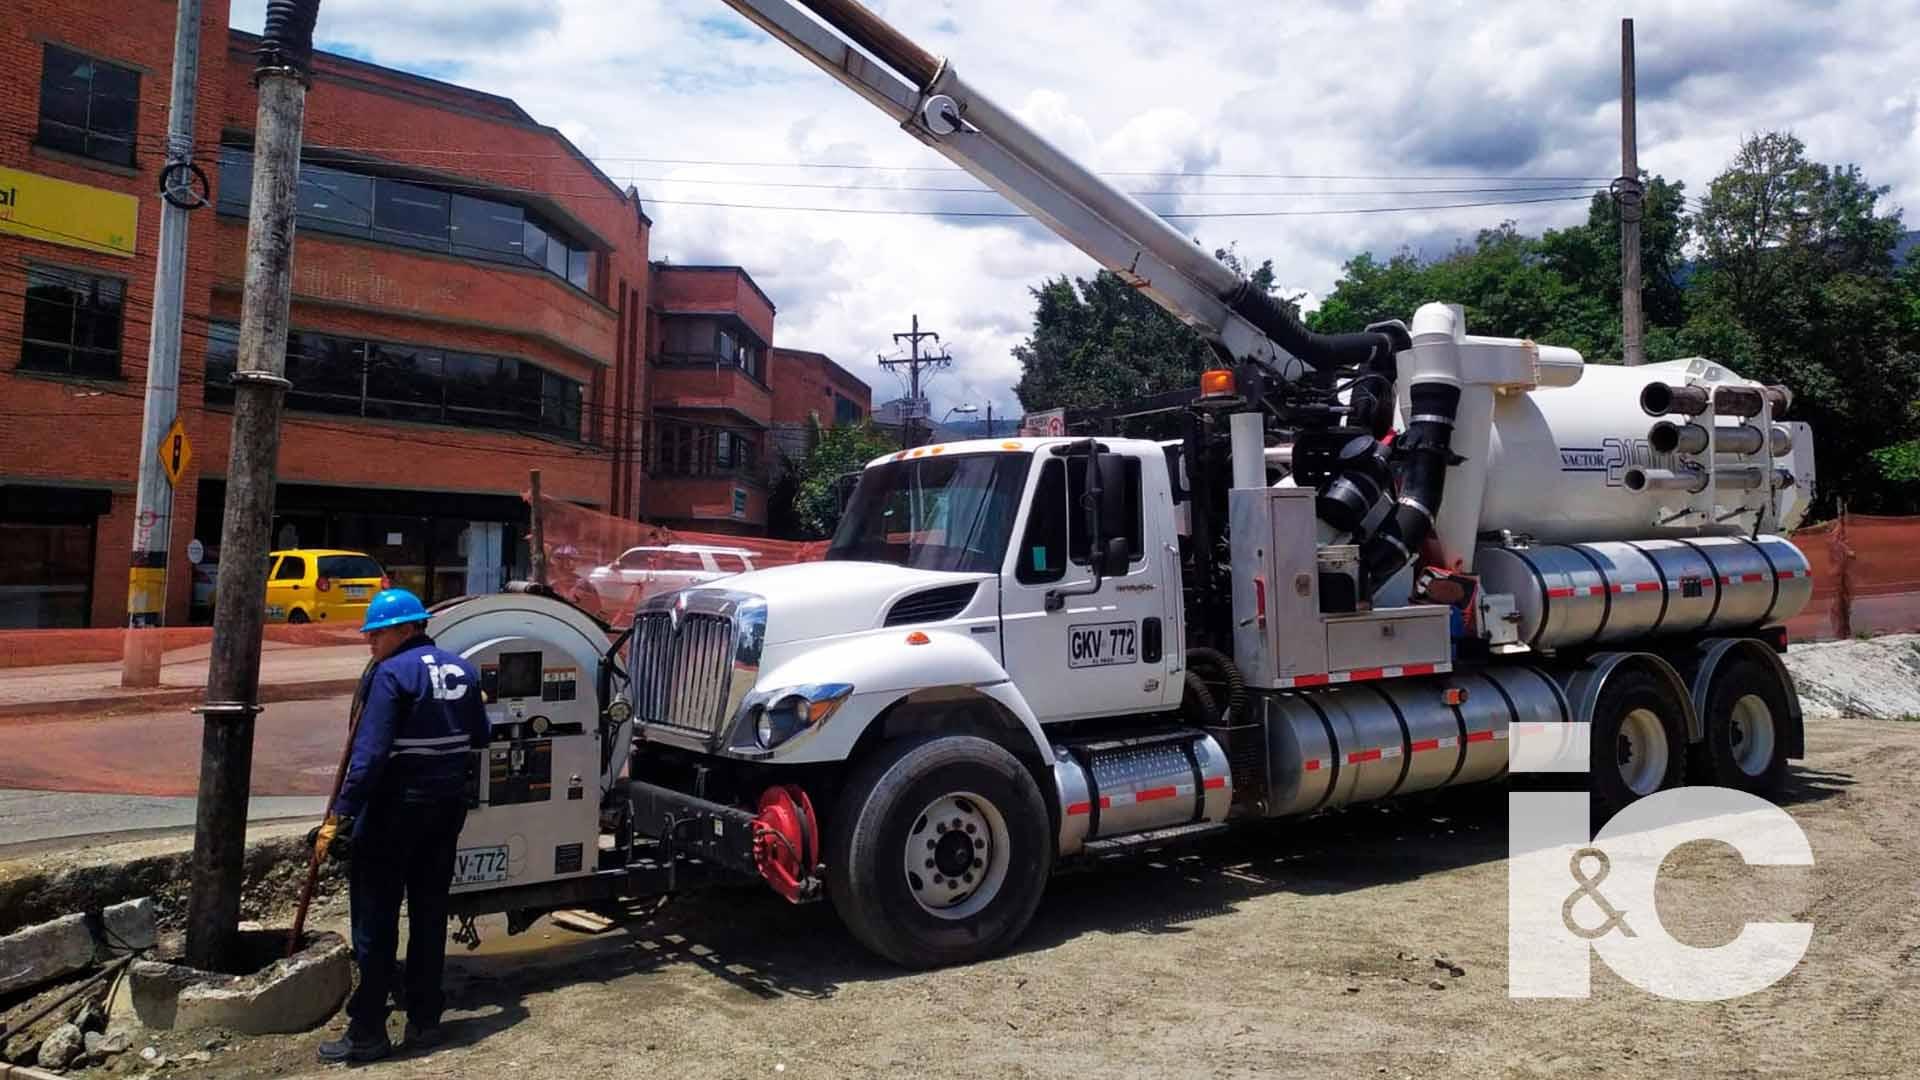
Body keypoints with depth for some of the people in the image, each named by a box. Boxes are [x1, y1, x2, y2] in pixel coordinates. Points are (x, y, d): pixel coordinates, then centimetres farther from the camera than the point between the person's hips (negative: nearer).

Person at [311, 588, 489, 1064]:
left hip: (395, 806, -7)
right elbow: (479, 738, 12)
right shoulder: (461, 671, 7)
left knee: (375, 919, 2)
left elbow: (369, 753, -21)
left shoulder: (392, 673, -14)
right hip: (448, 804, 7)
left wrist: (339, 815, -20)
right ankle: (425, 1020, 21)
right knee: (429, 913, 14)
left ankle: (368, 1033, 7)